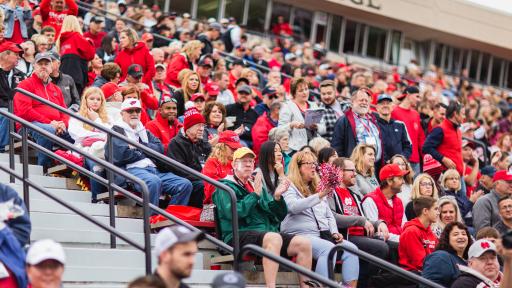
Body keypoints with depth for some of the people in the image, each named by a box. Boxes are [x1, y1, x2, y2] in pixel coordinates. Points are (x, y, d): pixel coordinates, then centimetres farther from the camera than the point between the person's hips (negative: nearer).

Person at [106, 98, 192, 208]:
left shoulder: (144, 131, 29)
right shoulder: (116, 131, 8)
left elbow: (160, 149, 13)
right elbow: (121, 155, -9)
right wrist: (144, 151, 6)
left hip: (153, 169, 7)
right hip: (131, 170, -7)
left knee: (185, 185, -13)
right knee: (154, 182, -40)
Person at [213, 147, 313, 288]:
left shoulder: (257, 185, 26)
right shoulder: (226, 187, 7)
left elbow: (280, 215, 19)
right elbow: (232, 212, -13)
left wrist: (277, 197, 0)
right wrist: (255, 195, -12)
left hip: (267, 232, 7)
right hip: (240, 234, -7)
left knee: (304, 243, -14)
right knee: (273, 238, -37)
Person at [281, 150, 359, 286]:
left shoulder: (318, 188, 26)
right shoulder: (289, 187, 3)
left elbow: (329, 215, 27)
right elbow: (294, 207, -18)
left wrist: (334, 232, 8)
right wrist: (319, 196, -25)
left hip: (323, 235, 7)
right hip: (301, 235, -7)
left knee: (351, 249, -19)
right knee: (329, 249, -34)